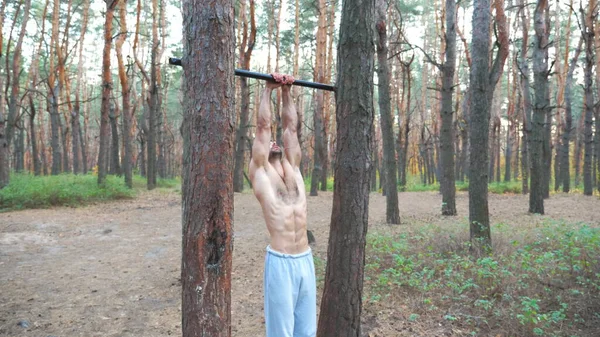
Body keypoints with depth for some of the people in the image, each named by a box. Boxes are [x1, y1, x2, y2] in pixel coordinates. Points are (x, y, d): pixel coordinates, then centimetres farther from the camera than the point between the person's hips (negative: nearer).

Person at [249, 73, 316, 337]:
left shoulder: (292, 168, 14)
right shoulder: (260, 171, 1)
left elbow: (290, 127, 13)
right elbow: (263, 126, -1)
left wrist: (286, 91, 15)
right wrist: (268, 88, 3)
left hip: (306, 260, 5)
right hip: (281, 262, -5)